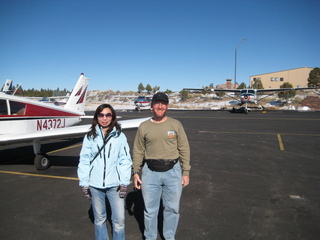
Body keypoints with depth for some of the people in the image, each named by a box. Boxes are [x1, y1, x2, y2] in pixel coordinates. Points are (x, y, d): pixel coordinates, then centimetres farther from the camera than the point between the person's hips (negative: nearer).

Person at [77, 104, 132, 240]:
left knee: (119, 220, 2)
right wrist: (84, 183, 1)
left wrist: (124, 182, -6)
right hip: (95, 184, 1)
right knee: (99, 219, 17)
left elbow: (125, 160, -2)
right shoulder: (90, 136, 2)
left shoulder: (119, 136, -2)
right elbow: (84, 160, 3)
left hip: (114, 184, -1)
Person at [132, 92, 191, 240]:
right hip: (150, 172, 0)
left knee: (172, 208, 12)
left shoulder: (176, 124, 2)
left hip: (172, 172, 0)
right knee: (150, 209, 12)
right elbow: (138, 151, 7)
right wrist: (135, 172, 3)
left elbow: (184, 149, 2)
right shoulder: (144, 126, 3)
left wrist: (186, 172, -1)